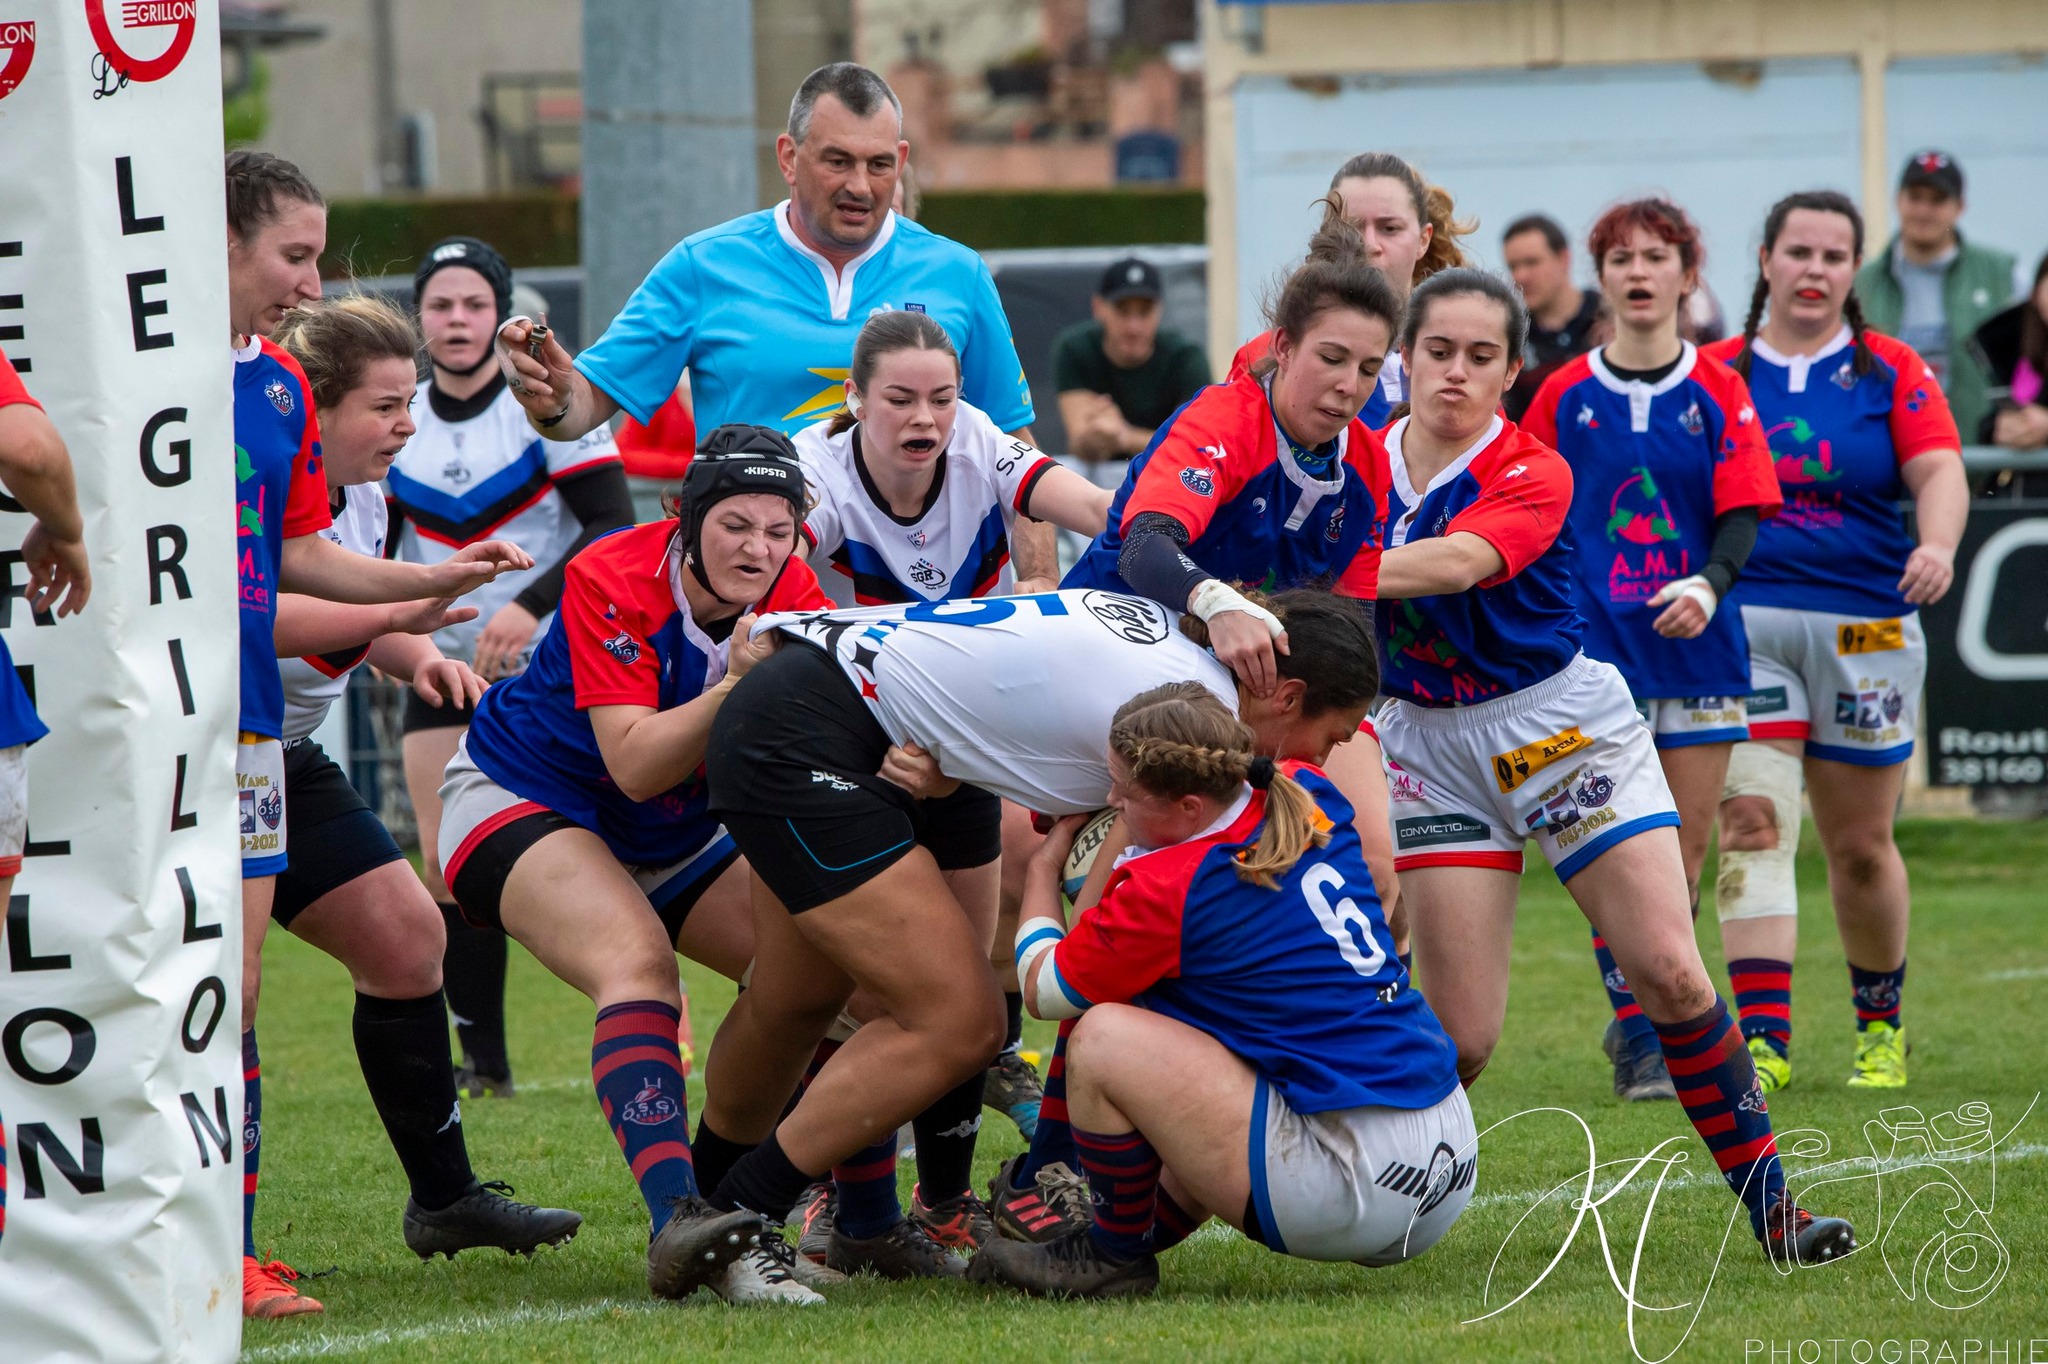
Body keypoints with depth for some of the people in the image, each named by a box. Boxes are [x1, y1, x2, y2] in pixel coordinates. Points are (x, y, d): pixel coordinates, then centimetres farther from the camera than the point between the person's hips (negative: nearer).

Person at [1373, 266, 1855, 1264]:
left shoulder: (1532, 474, -13)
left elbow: (1458, 562, -33)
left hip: (1562, 725, -2)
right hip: (1429, 744, 2)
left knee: (1669, 973, -11)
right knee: (1460, 1034, -8)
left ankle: (1768, 1201, -1)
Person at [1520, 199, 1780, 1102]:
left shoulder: (1717, 393, 3)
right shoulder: (1564, 397, 3)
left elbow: (1742, 516, -3)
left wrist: (1706, 585, -21)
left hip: (1693, 645, 1)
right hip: (1594, 646, -1)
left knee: (1685, 852, 5)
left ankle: (1651, 1018, 21)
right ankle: (1639, 1041, -5)